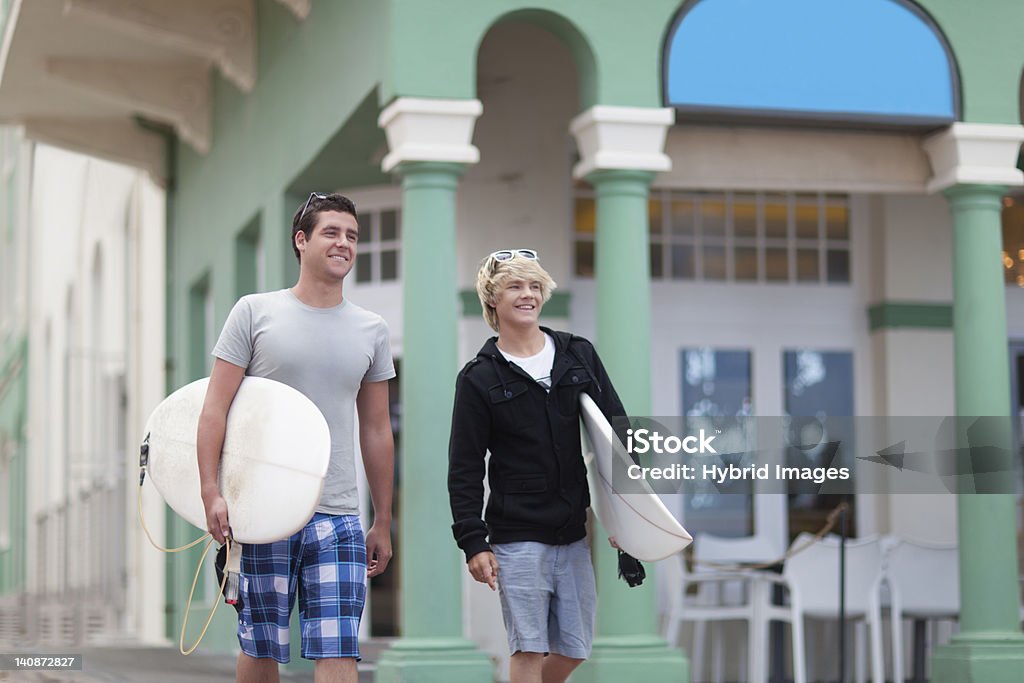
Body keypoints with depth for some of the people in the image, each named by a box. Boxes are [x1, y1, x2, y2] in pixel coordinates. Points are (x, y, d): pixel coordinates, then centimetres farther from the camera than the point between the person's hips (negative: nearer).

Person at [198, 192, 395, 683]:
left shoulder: (372, 331, 11)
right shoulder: (255, 312, 2)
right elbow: (215, 408, -1)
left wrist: (383, 523, 16)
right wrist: (211, 493, -11)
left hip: (339, 517, 2)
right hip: (262, 510, -2)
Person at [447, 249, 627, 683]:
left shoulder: (579, 355, 9)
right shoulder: (479, 379, -1)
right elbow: (464, 469, -1)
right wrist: (473, 542, -9)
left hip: (576, 534, 4)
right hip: (518, 537, -4)